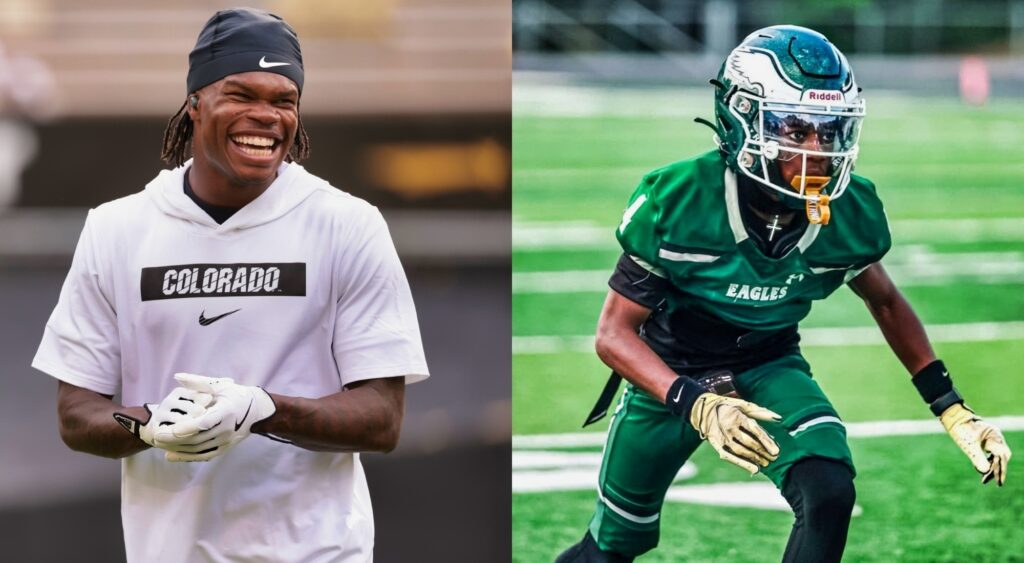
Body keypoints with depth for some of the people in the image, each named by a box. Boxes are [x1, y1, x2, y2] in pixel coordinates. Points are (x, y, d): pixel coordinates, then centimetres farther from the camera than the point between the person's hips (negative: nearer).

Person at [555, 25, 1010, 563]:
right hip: (670, 375, -2)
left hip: (769, 368, 2)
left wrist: (951, 409, 0)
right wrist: (695, 404, -40)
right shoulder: (677, 202, -29)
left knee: (829, 494, -25)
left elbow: (885, 302, 3)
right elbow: (614, 332, -23)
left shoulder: (849, 213, -19)